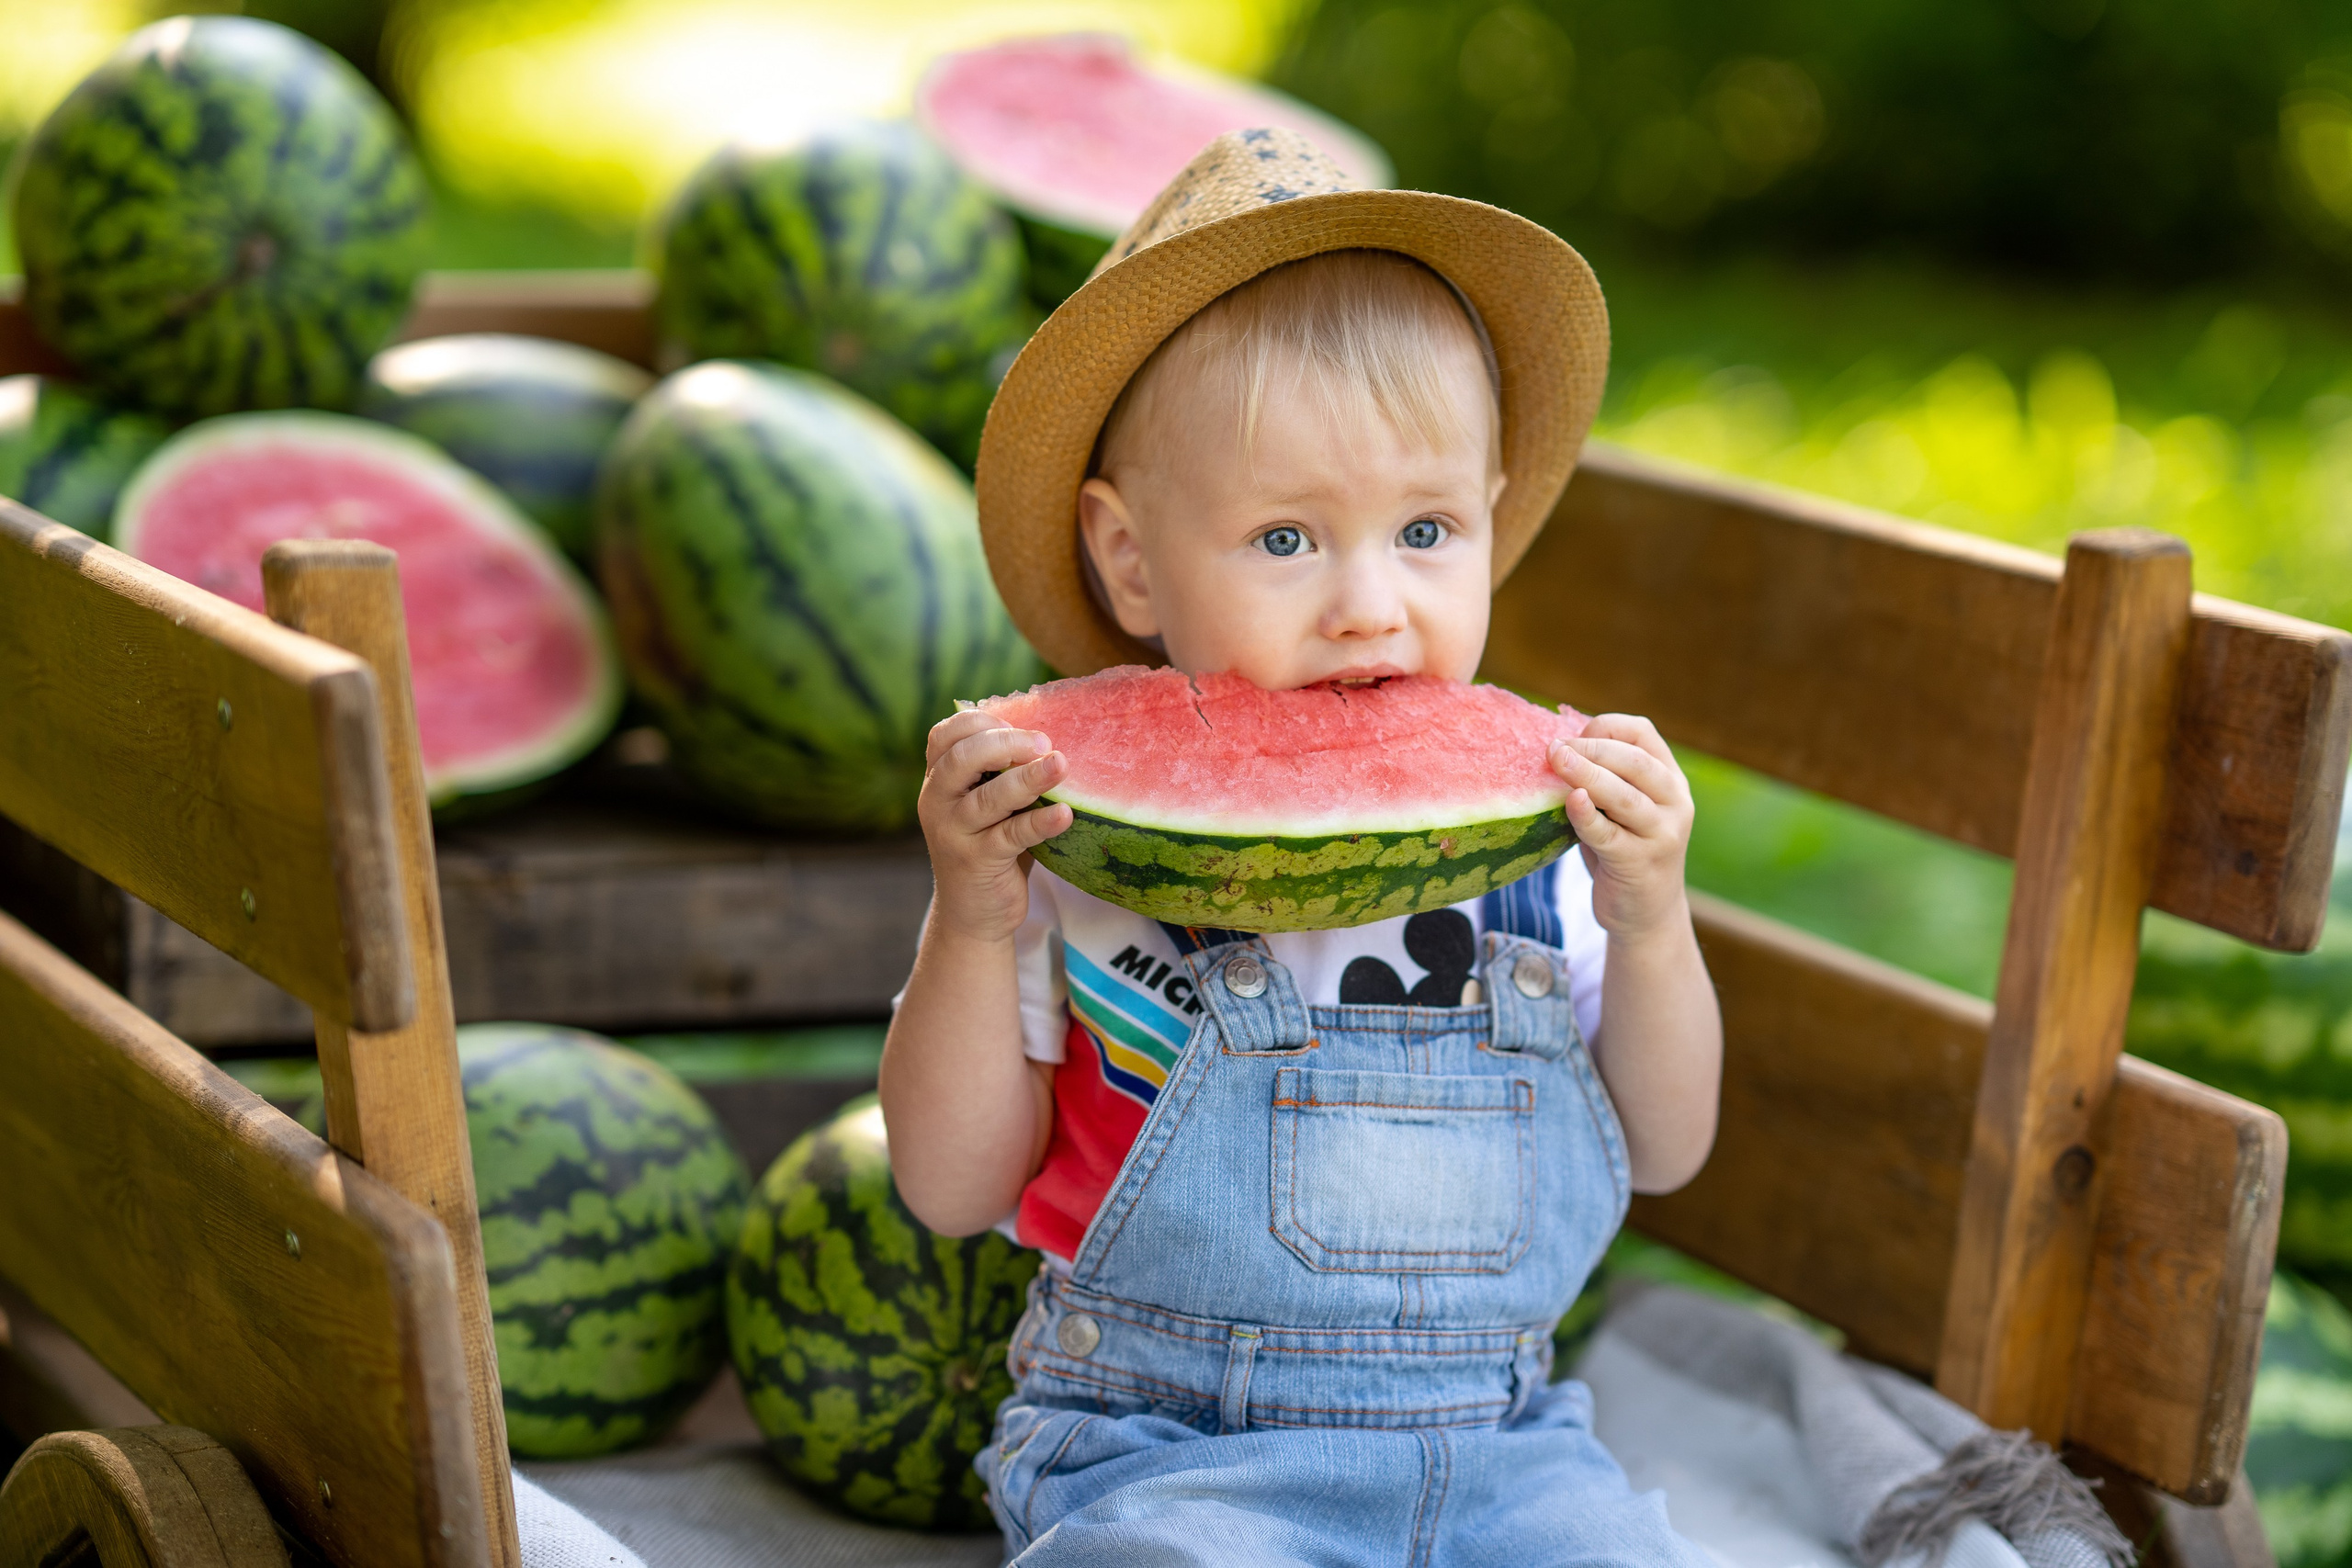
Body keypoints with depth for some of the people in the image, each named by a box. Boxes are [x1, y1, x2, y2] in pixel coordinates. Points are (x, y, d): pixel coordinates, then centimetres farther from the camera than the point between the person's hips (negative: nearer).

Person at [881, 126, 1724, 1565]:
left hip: (1499, 1443, 3)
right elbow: (955, 1188, -3)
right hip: (1169, 1453, -3)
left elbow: (1662, 1152, 8)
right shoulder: (1074, 830, -8)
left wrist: (1652, 926, -10)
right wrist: (972, 922, -18)